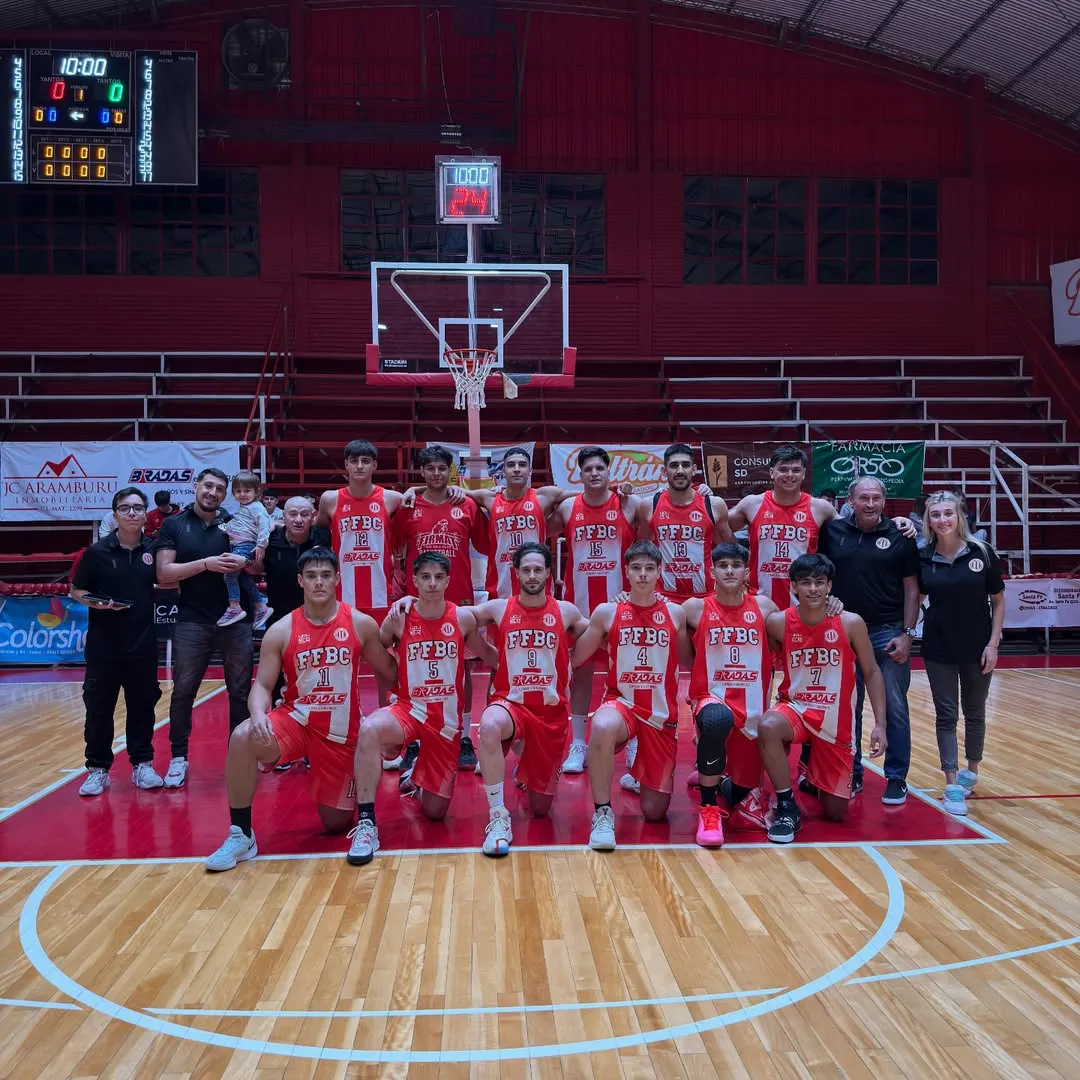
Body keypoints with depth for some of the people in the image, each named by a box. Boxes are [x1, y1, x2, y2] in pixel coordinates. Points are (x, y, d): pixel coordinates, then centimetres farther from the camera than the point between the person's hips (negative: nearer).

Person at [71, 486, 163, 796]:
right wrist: (96, 603, -17)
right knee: (99, 707, 3)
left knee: (142, 705, 8)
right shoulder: (97, 552, -4)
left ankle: (142, 765, 19)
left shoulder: (153, 550, 1)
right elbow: (76, 591, 1)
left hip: (142, 644, 2)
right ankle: (98, 769, 15)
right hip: (103, 645, -1)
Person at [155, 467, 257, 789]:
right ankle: (178, 757, 15)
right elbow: (164, 574, -6)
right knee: (183, 691, 3)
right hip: (192, 621, -1)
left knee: (240, 690, 7)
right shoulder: (173, 525, 3)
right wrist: (206, 563, -17)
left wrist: (244, 562, -13)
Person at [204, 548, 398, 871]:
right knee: (243, 737, -32)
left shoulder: (361, 624, -5)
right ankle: (240, 835, -16)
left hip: (341, 732, 0)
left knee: (337, 823, 5)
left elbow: (391, 673, 5)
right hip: (296, 719, 0)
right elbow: (262, 685, -9)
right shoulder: (281, 631, -5)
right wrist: (258, 715, -26)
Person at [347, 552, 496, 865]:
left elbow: (487, 655, 10)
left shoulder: (463, 618, -5)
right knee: (369, 729, -37)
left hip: (447, 720, 2)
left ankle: (417, 778, 41)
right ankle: (366, 822, -24)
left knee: (435, 812, 5)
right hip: (409, 709, -1)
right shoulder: (399, 618, -8)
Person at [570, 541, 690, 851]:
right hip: (621, 702, -1)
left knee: (654, 811, 4)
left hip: (662, 713, 2)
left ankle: (638, 772, 40)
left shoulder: (675, 613, 0)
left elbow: (689, 662, 9)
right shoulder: (607, 613, -2)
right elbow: (574, 657, 2)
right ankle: (602, 814, -20)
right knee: (603, 727, -41)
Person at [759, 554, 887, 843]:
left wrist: (879, 725, -6)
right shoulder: (778, 623, -11)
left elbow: (872, 673, -1)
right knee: (768, 728, -38)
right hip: (795, 708, -1)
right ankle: (787, 808, -17)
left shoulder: (851, 623, -11)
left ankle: (814, 778, 42)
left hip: (836, 721, 1)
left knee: (835, 812, 5)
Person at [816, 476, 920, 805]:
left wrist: (907, 634, -6)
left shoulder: (900, 536, -1)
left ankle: (896, 778, 16)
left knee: (894, 709, 4)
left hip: (888, 633, -1)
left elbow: (911, 589, 1)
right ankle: (851, 775, 22)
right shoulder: (833, 531, 1)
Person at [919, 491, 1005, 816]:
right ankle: (953, 785, 7)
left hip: (977, 647, 0)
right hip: (938, 649, 0)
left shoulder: (982, 553, -8)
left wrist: (993, 644, -7)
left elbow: (998, 601, -2)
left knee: (974, 713, 15)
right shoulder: (923, 558, -5)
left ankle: (971, 771, 34)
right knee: (946, 716, 2)